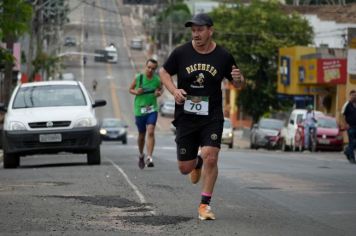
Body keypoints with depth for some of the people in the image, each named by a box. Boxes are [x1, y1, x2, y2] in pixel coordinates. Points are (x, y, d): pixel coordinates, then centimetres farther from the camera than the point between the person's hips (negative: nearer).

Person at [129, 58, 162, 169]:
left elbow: (160, 89, 15)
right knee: (141, 135, 13)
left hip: (152, 109, -1)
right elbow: (130, 89, 8)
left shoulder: (157, 80, -4)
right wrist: (136, 92, -13)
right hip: (139, 109, 1)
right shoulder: (138, 78, -5)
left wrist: (159, 93, -8)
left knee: (150, 132, -19)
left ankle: (149, 158, -22)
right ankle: (141, 155, 38)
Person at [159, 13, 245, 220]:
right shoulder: (181, 53, -4)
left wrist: (238, 78, -16)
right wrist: (174, 90, -9)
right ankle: (197, 163, 45)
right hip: (186, 117, 1)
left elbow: (238, 84, 9)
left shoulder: (223, 56, -2)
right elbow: (164, 72, 10)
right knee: (184, 168, 6)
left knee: (210, 157, -20)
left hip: (212, 117, -1)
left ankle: (205, 205, -5)